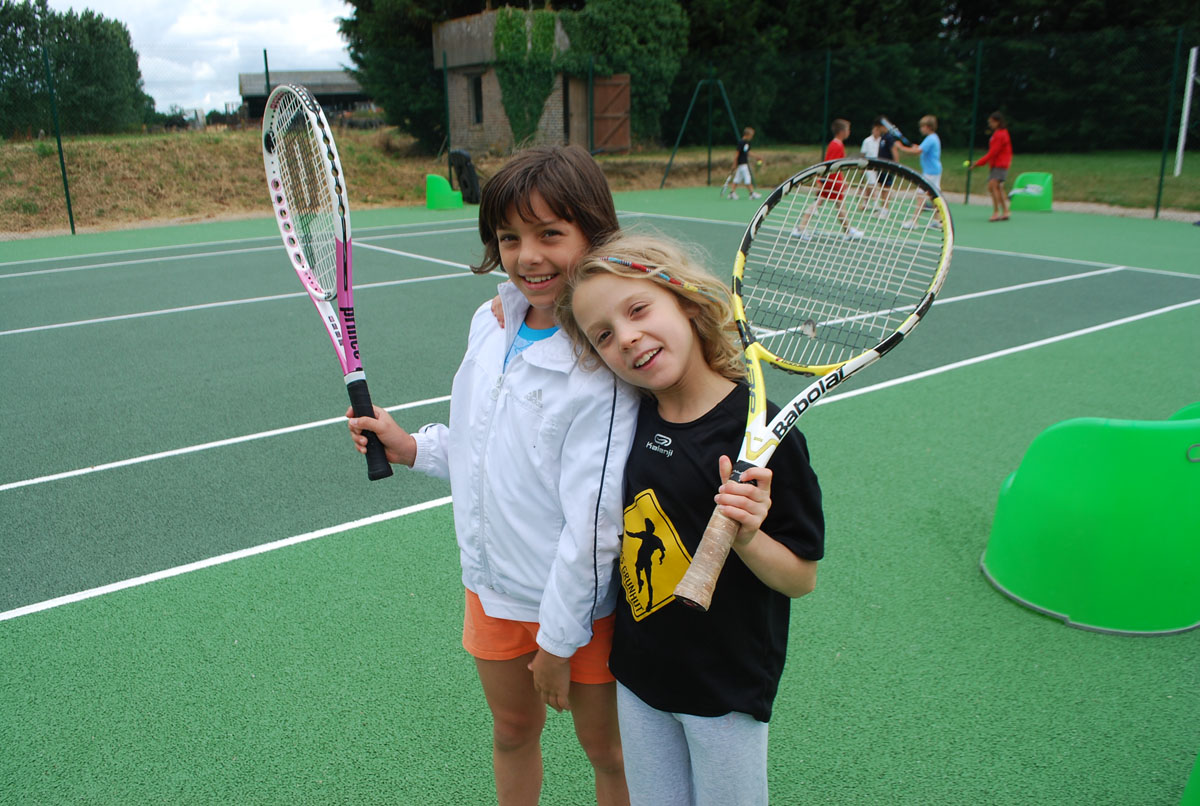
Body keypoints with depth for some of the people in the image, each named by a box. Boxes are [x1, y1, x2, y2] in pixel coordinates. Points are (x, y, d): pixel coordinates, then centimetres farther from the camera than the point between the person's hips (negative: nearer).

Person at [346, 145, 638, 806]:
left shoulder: (605, 361, -25)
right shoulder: (490, 322, -2)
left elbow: (593, 515, -23)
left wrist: (559, 639, -17)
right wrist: (412, 447, 2)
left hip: (578, 602, -6)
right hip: (493, 586, 6)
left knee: (607, 753, 17)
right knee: (512, 733, 26)